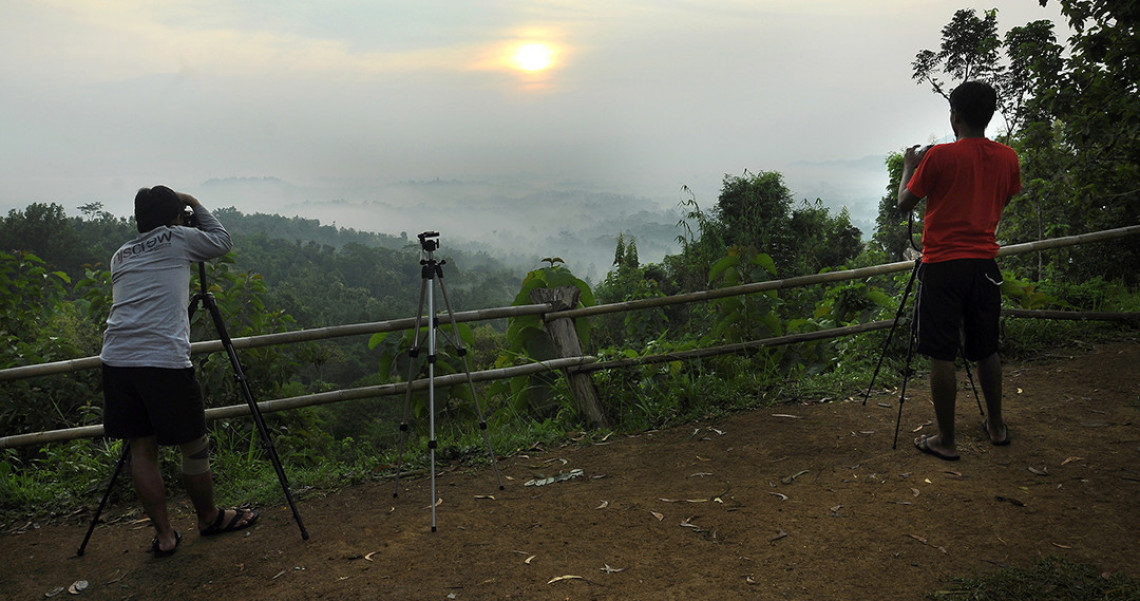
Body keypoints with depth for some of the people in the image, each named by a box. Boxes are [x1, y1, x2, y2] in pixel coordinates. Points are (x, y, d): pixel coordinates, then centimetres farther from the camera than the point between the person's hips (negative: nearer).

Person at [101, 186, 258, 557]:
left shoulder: (120, 255, 21)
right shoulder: (178, 239, 6)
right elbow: (222, 241, 20)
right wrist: (197, 205, 29)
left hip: (116, 360, 6)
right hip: (165, 362, -6)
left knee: (141, 448, 12)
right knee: (194, 446, 10)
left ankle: (164, 534, 16)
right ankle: (210, 518, 26)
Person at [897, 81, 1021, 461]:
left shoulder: (940, 156, -11)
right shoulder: (1007, 158, 4)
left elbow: (905, 203, -4)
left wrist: (909, 167, 13)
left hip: (943, 265, -5)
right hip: (985, 265, 6)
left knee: (941, 355, 1)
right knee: (986, 349, 19)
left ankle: (945, 440, 6)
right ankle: (996, 426, 31)